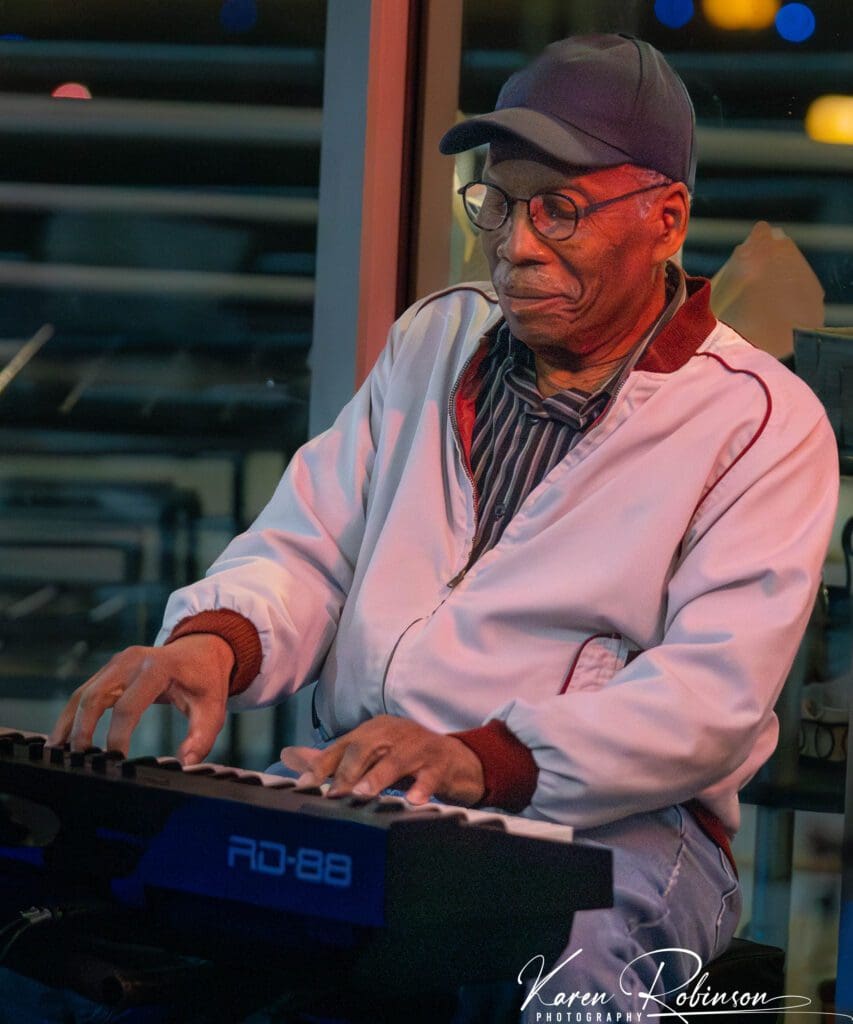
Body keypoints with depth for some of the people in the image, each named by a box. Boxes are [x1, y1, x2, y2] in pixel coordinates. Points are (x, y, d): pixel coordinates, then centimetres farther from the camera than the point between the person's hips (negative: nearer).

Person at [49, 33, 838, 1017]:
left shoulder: (761, 420, -1)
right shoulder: (433, 341, 18)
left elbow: (714, 694, -12)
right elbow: (306, 547, 13)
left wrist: (484, 758, -26)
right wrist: (215, 638, -11)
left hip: (605, 819, -4)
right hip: (344, 789, 5)